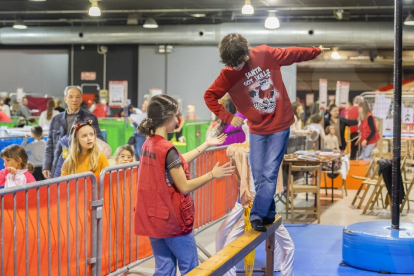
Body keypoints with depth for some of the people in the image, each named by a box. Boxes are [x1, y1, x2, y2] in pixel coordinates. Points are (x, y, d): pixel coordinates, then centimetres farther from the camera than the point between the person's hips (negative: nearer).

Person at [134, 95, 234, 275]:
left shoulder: (148, 144, 5)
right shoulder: (167, 148, -21)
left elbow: (177, 163, 13)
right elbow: (184, 187, -17)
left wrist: (206, 145, 18)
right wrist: (212, 174, -7)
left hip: (153, 217, 8)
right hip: (171, 218, -8)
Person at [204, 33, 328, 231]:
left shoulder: (266, 54, -12)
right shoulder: (228, 75, -12)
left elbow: (292, 54, 4)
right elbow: (209, 96, -3)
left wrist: (316, 51, 17)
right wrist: (227, 117, -10)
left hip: (280, 124, -2)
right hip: (257, 129, 2)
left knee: (269, 173, -9)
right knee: (258, 176, 5)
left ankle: (257, 215, -5)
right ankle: (269, 214, 20)